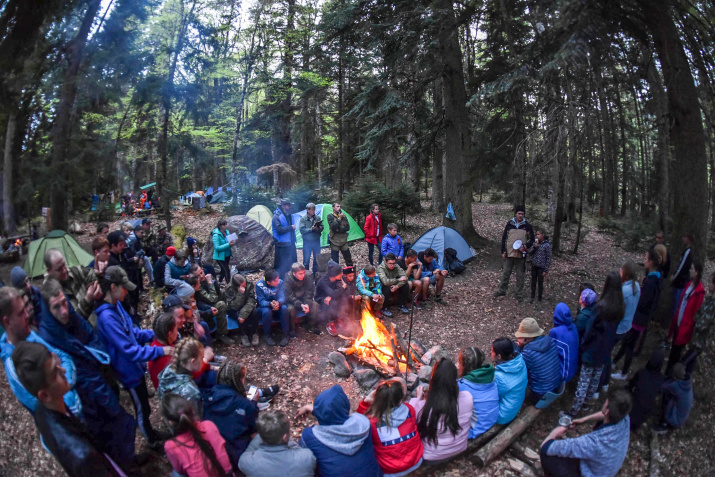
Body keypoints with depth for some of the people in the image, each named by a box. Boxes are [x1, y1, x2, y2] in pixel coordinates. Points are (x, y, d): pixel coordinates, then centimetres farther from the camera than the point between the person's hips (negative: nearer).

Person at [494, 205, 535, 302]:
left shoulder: (527, 225, -2)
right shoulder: (509, 224, 2)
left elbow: (532, 239, 4)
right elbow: (504, 238, 7)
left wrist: (525, 247, -14)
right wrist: (503, 251, 2)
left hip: (520, 255, -1)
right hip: (509, 254, 2)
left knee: (520, 275, 6)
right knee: (505, 273, 10)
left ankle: (520, 294, 18)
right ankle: (501, 290, 25)